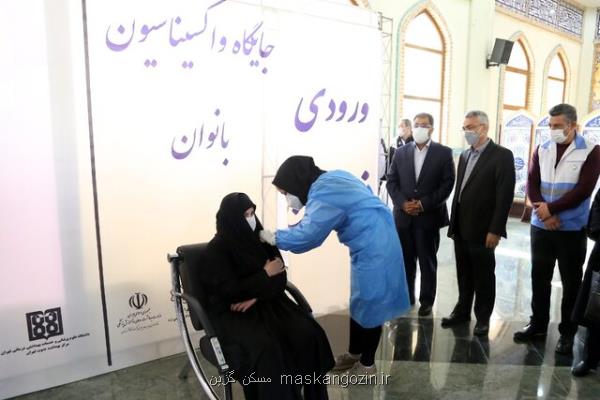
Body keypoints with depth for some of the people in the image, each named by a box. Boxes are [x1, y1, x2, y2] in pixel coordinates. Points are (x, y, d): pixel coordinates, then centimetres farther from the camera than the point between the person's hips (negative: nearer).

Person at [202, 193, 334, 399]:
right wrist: (265, 275, -11)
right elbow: (230, 291, -15)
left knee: (308, 334, -20)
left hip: (267, 301, 5)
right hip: (232, 312, -4)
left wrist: (256, 295, -14)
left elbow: (280, 278, 3)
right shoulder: (217, 248, -9)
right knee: (265, 347, -33)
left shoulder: (260, 237, 6)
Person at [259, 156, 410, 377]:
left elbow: (307, 234, -23)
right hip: (371, 244, 10)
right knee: (361, 301, 20)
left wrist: (275, 238, -9)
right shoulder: (331, 179, 6)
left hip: (374, 248, -10)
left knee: (370, 305, 6)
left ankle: (367, 364, 24)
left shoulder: (324, 195, -24)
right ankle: (354, 353, 37)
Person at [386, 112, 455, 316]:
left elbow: (447, 184, -5)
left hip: (428, 216, -2)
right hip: (403, 215, 3)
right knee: (405, 260, 11)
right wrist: (402, 203, -11)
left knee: (427, 261, 8)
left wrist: (424, 204, -14)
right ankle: (406, 296, 26)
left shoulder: (444, 152, 0)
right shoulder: (401, 152, 8)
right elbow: (391, 181, 5)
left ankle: (427, 300, 22)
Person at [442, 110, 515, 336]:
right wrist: (453, 223, 10)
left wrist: (495, 230, -17)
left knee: (484, 277, 8)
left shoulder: (502, 155, -8)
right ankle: (462, 311, 30)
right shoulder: (465, 155, 13)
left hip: (482, 230, -6)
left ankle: (483, 318, 23)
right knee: (464, 275, 16)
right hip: (461, 229, 6)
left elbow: (505, 196, -13)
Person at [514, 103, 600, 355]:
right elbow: (531, 184, 1)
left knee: (571, 282, 6)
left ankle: (567, 332, 20)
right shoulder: (542, 150, 7)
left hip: (572, 228, -3)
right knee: (539, 278, 10)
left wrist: (551, 208, -15)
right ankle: (538, 324, 25)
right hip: (541, 226, 3)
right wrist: (543, 212, -12)